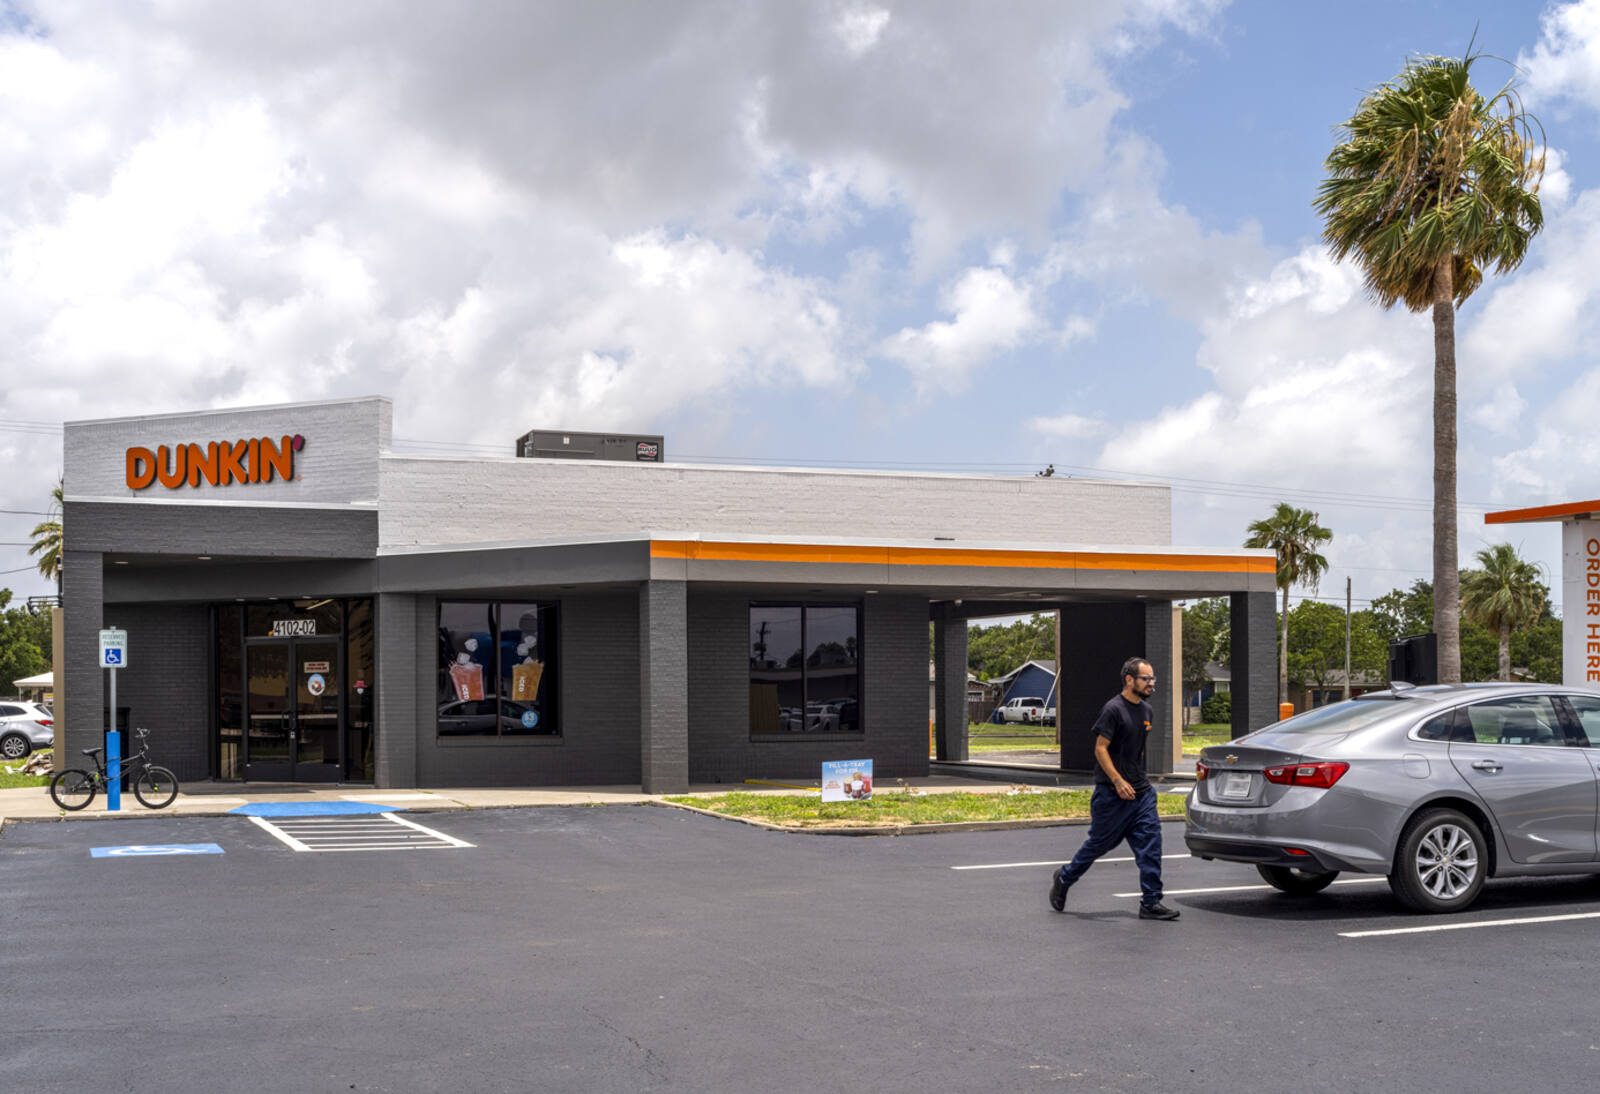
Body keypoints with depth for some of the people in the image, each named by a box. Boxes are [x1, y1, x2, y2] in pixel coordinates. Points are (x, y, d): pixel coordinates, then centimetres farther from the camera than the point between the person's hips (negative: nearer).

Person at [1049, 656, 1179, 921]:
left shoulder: (1148, 710, 12)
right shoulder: (1113, 709, -13)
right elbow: (1100, 749, -15)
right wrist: (1118, 781, -21)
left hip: (1141, 791, 7)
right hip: (1112, 793, -7)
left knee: (1150, 843, -4)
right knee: (1099, 844, 4)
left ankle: (1151, 903, -2)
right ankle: (1063, 879, 26)